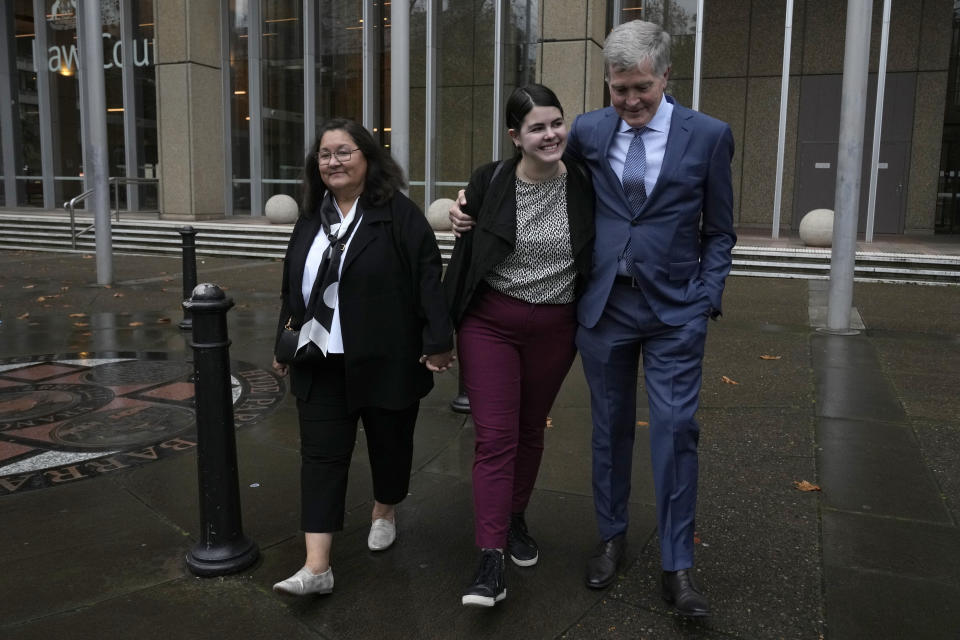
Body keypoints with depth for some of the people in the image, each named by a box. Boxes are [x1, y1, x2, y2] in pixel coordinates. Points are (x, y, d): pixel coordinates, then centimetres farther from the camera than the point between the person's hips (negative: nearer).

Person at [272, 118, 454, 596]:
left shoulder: (398, 214, -8)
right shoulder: (311, 219, 10)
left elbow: (427, 279, -13)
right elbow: (292, 288, 16)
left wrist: (438, 341, -17)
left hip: (386, 360, -4)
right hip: (322, 361, 4)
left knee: (389, 442, 14)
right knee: (321, 455, -1)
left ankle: (384, 513, 42)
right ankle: (317, 565, 1)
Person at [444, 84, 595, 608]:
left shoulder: (585, 182, -5)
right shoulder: (488, 182, -8)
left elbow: (599, 252, 8)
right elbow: (465, 255, -1)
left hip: (555, 329, 2)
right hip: (489, 324, -2)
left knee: (530, 429, 17)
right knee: (494, 437, -6)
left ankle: (516, 517, 39)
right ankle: (491, 562, -3)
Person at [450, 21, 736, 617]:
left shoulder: (708, 135, -3)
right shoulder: (589, 130, 2)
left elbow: (719, 233, 2)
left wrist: (705, 303, -7)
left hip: (675, 311, -2)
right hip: (604, 306, 2)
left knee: (675, 429, -3)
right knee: (611, 427, 12)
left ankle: (678, 566, 11)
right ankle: (612, 539, 30)